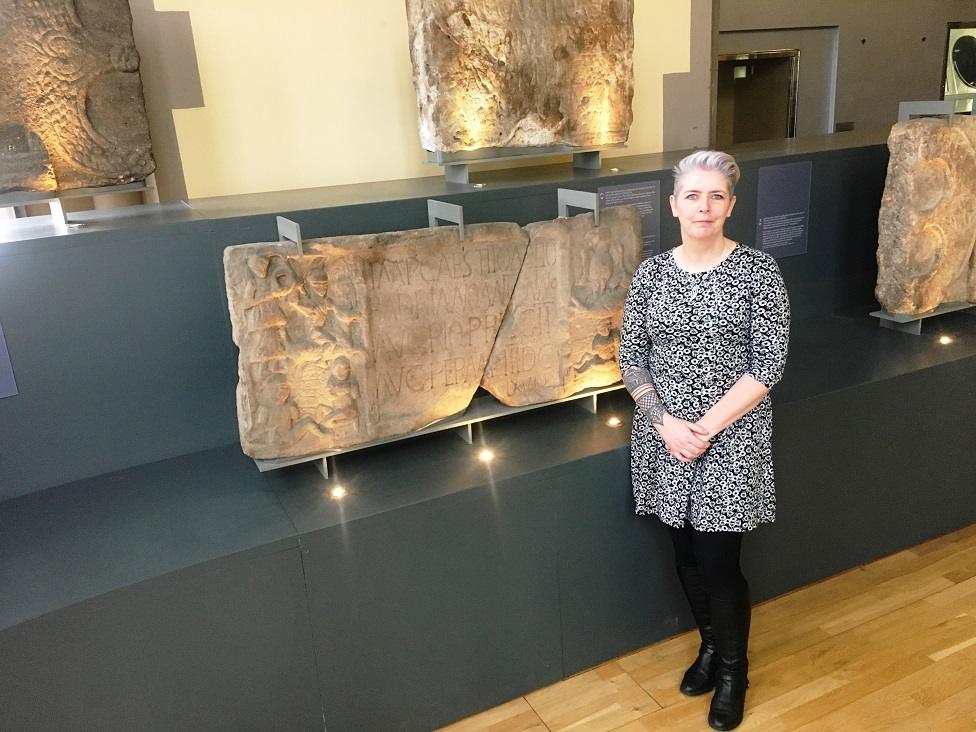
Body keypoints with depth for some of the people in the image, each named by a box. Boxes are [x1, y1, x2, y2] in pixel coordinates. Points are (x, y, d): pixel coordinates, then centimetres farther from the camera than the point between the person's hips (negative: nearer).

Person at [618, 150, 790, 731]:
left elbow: (769, 363, -12)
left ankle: (734, 669, 29)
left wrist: (706, 426, -17)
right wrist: (666, 422, -12)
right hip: (665, 436, 3)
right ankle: (710, 644, 42)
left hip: (731, 437, -3)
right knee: (687, 556, 15)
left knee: (718, 562, 2)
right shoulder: (651, 273, 1)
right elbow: (631, 358, 2)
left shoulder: (758, 269, -8)